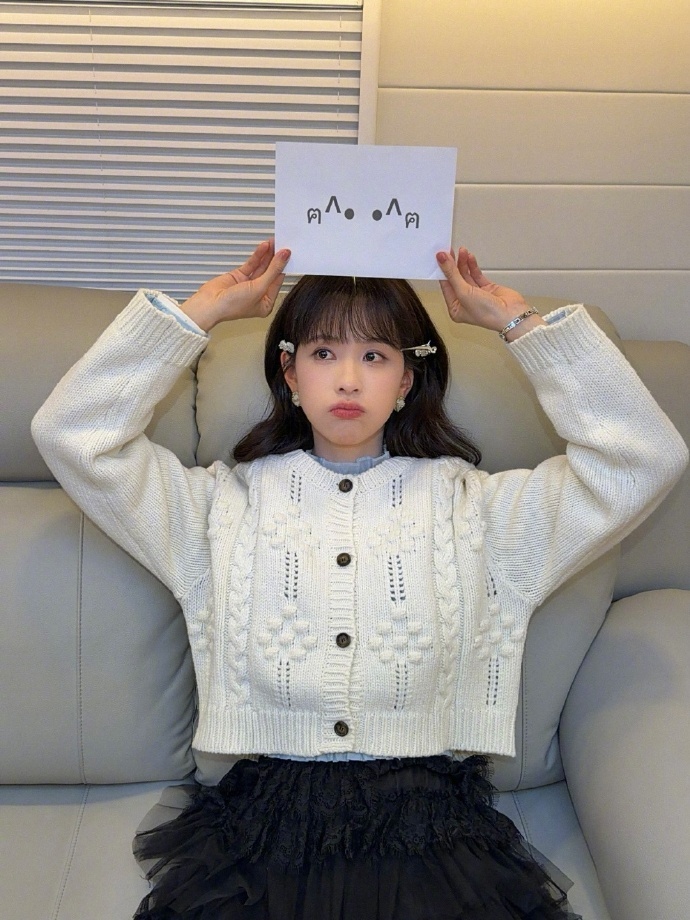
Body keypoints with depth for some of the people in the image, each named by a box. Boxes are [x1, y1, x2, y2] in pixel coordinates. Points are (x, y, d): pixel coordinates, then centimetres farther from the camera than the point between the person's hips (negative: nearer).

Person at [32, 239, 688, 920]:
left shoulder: (475, 506, 8)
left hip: (431, 826, 1)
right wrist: (207, 307, 2)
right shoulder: (228, 504, 8)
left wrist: (515, 318, 3)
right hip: (263, 818, 0)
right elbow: (71, 433, 0)